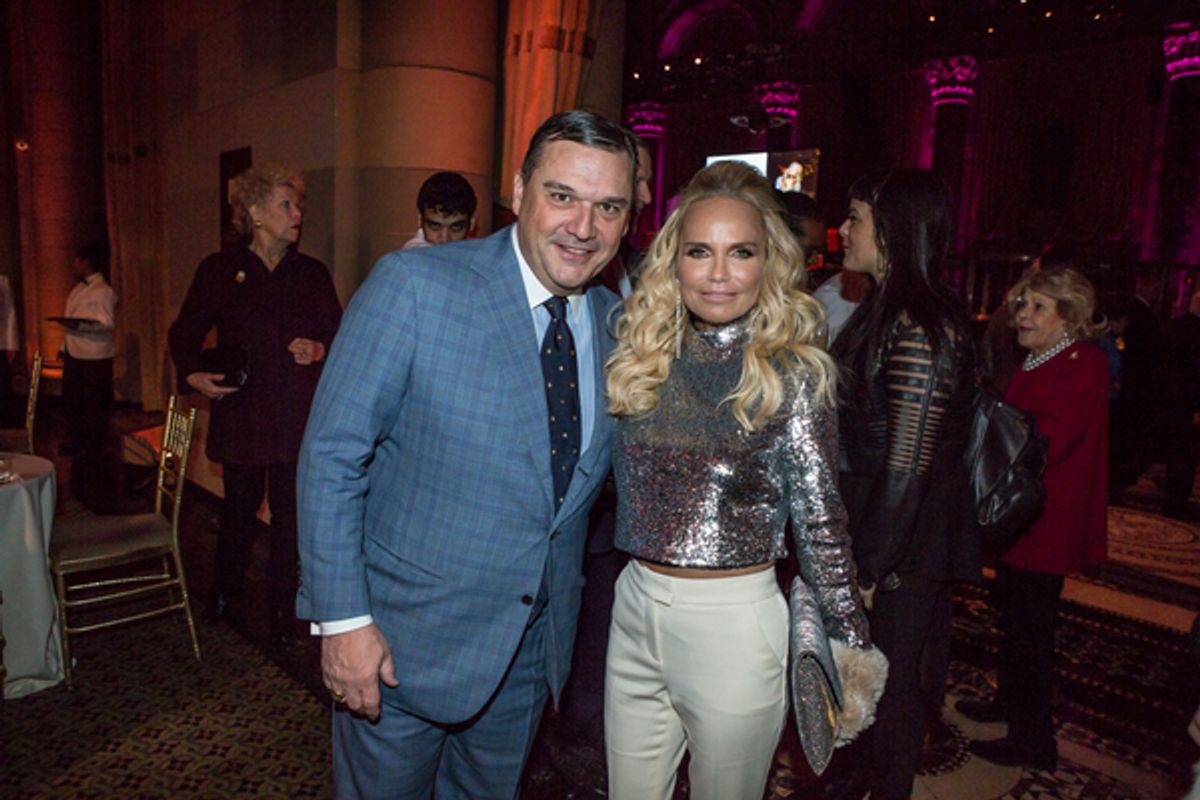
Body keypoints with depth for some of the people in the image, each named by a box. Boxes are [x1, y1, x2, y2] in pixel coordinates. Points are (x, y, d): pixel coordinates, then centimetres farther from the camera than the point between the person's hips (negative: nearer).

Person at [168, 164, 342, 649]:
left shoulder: (312, 273, 8)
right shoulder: (220, 270, 4)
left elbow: (341, 336, 12)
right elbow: (185, 333, 10)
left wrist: (320, 350, -9)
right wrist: (194, 374, -7)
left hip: (300, 416, 1)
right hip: (241, 413, -1)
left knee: (290, 513, 3)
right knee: (240, 508, 11)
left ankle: (283, 610, 18)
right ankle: (226, 593, 35)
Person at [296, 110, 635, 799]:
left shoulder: (617, 324, -2)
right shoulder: (413, 285, -18)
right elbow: (332, 455, -16)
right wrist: (344, 619, -16)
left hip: (536, 646, 5)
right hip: (404, 639, -4)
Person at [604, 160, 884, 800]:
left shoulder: (792, 374, -9)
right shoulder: (641, 356, 2)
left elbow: (819, 520, -6)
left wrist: (852, 644, -6)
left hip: (734, 620, -4)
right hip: (635, 607, 4)